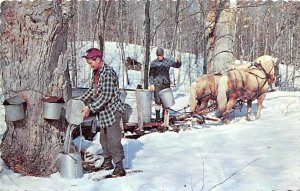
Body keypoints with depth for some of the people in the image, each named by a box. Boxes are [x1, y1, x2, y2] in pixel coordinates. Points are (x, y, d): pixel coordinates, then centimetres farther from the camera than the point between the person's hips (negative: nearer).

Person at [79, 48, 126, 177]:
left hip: (112, 110, -10)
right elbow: (93, 89, 21)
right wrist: (81, 100, 12)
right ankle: (107, 162, 31)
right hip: (103, 111, 10)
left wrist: (90, 108, -23)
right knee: (104, 138, 17)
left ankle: (119, 167, -6)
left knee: (113, 139, -10)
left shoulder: (108, 73, -21)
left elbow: (106, 96, -25)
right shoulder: (96, 72, 8)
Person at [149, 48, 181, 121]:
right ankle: (157, 116, 2)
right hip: (157, 84, -2)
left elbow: (177, 65, 14)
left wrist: (178, 61, -9)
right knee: (158, 101, -6)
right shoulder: (153, 63, -1)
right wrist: (151, 84, -6)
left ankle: (164, 116, 17)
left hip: (166, 83, 3)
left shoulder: (168, 61, 5)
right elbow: (151, 74, 1)